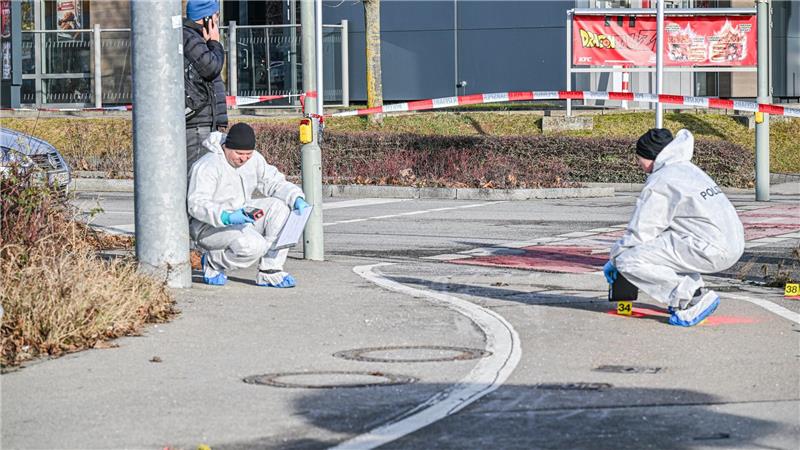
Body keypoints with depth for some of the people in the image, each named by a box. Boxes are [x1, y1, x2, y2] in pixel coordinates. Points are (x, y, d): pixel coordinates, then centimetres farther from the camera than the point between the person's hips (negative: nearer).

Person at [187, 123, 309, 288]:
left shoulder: (253, 159, 2)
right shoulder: (208, 166, -21)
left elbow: (274, 182, 7)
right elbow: (197, 204, -30)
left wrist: (297, 199, -14)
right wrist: (227, 217, -46)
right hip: (208, 227, -8)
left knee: (279, 207, -14)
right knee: (254, 245, -31)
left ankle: (269, 271, -11)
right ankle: (212, 262, -2)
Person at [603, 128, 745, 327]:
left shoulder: (659, 183, -8)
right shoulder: (687, 169, 20)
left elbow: (639, 234, -6)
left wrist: (613, 260, 11)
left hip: (712, 251, -9)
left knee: (628, 260, -11)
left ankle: (695, 299, -12)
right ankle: (695, 290, 17)